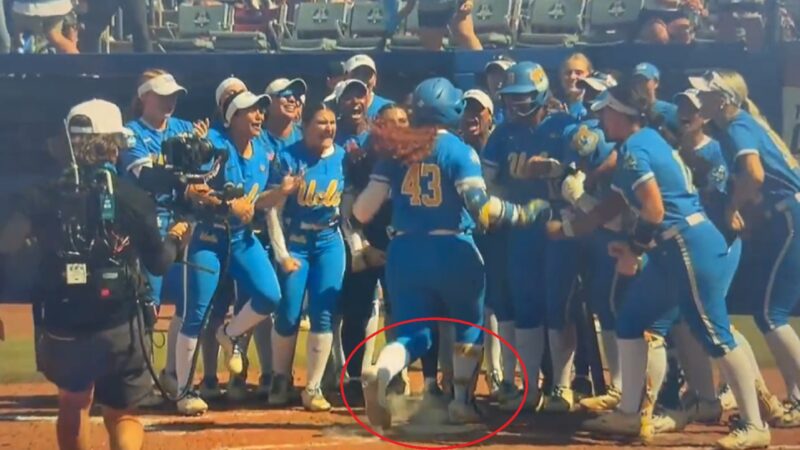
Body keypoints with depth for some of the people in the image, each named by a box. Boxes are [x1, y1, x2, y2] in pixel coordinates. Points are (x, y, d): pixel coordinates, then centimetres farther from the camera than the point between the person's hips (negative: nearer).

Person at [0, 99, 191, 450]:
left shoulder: (44, 197, -4)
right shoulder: (134, 199, -5)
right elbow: (159, 263, 2)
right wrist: (175, 238, 22)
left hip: (63, 329, 1)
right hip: (119, 329, -1)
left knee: (73, 405, 27)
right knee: (121, 414, 15)